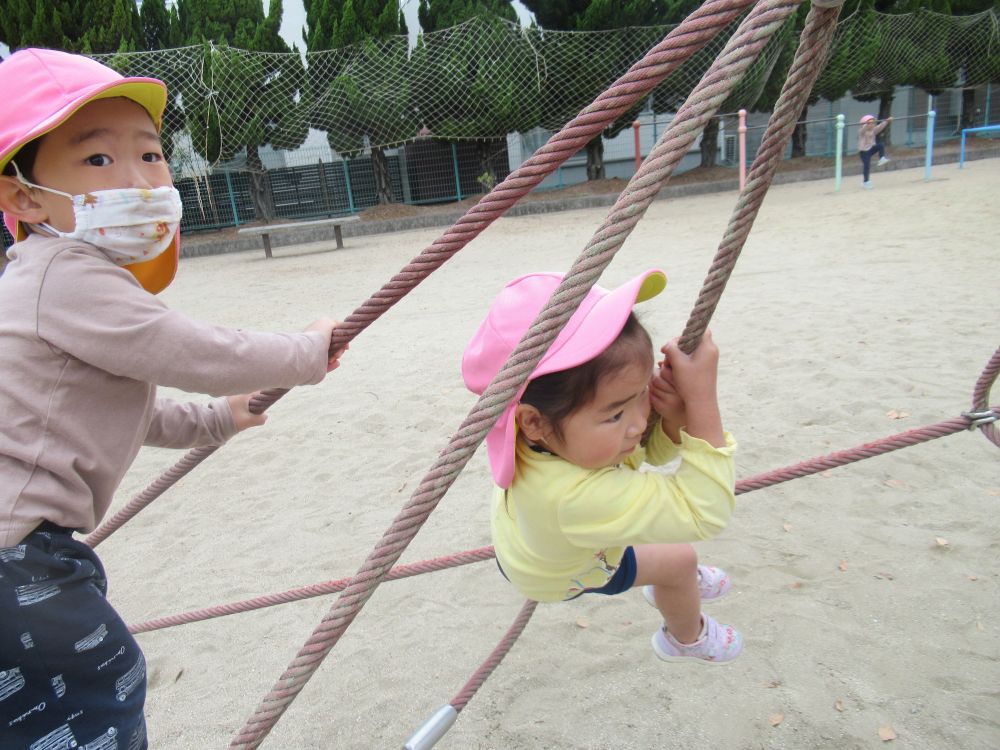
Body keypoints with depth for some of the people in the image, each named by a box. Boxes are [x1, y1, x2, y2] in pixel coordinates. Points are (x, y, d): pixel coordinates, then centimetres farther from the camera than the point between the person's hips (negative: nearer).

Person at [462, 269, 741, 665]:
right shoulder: (575, 496, -52)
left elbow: (654, 450, -16)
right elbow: (706, 511, -44)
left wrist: (674, 416, -39)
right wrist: (702, 395, -49)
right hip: (555, 576, -6)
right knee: (679, 560, 7)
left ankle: (670, 586, 47)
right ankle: (686, 638, 42)